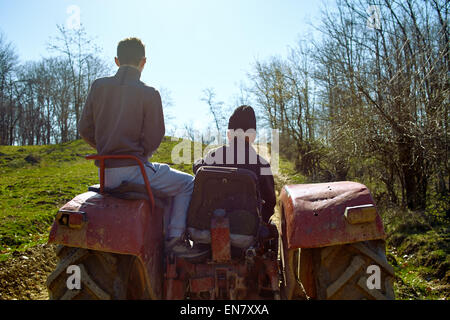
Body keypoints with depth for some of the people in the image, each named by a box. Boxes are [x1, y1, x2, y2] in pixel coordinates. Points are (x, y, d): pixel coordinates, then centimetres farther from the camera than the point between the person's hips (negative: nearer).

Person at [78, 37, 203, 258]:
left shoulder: (99, 86, 4)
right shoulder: (149, 94, -9)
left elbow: (85, 129, 6)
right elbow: (153, 138, -10)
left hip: (106, 173, 7)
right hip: (133, 169, -7)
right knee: (187, 184, 12)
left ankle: (162, 235, 33)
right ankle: (175, 238, 6)